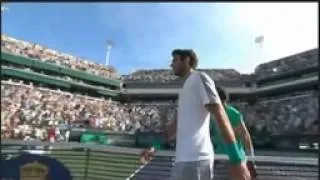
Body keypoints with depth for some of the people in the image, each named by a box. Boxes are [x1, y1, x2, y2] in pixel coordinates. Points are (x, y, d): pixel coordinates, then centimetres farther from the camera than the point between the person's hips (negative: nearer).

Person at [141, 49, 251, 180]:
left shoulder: (199, 78, -4)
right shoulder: (187, 86, 23)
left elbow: (220, 115, -14)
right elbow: (177, 125, 27)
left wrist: (236, 159, -19)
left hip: (194, 159, -9)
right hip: (187, 158, 9)